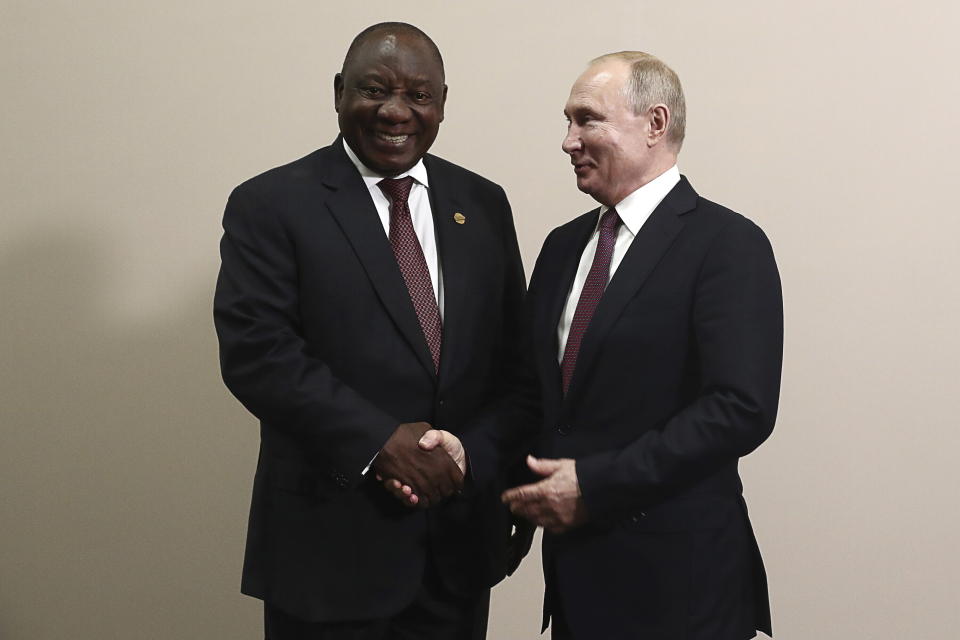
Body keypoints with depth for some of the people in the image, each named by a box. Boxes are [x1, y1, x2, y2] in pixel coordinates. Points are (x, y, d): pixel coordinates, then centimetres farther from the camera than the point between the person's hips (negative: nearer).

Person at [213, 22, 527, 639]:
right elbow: (255, 350, -13)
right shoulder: (270, 205, -4)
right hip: (330, 539, -4)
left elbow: (511, 356, 10)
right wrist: (377, 440, -21)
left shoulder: (483, 204, 9)